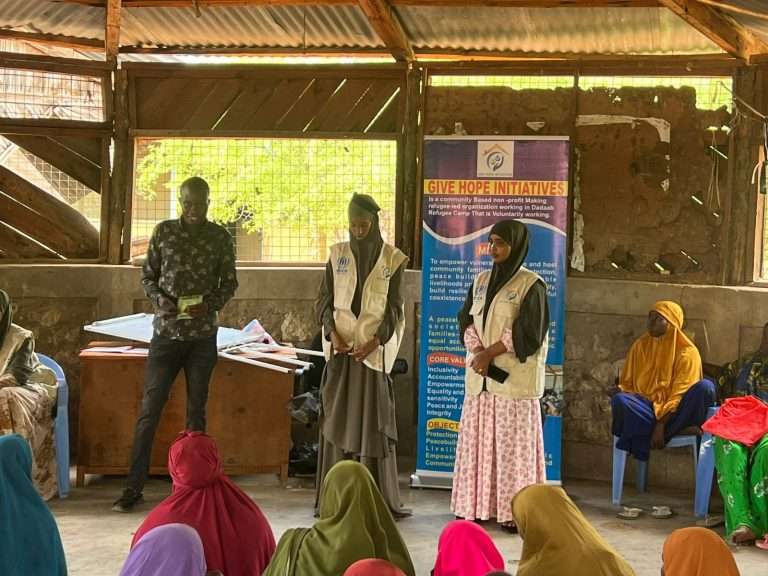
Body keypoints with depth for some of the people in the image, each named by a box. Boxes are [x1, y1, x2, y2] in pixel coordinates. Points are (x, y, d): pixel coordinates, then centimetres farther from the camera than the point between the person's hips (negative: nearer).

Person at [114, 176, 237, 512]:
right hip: (166, 333, 0)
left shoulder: (220, 237, 1)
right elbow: (147, 275, 7)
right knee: (149, 409, -1)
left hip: (203, 336, 0)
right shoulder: (163, 231, 2)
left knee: (196, 411, 7)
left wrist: (210, 305, -14)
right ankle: (134, 487, 5)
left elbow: (229, 283, 5)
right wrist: (159, 298, -13)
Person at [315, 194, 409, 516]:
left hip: (374, 351, -2)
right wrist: (332, 333, -11)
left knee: (373, 421, -2)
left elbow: (394, 308, -1)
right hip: (340, 349, 2)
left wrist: (375, 341, -15)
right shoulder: (338, 255, 8)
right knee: (336, 418, 1)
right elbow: (324, 300, 6)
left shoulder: (392, 259, 2)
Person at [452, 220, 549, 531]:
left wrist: (489, 353, -12)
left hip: (514, 378, -6)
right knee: (478, 441, 6)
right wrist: (478, 353, -9)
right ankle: (478, 504, 13)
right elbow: (466, 320, 8)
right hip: (480, 377, 6)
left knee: (512, 445, -5)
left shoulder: (531, 285, -5)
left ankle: (515, 512, -1)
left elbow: (528, 333, -12)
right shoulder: (482, 281, 13)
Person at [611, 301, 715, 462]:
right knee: (619, 400, -32)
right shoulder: (640, 346, 10)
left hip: (674, 411, -3)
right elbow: (626, 384, 14)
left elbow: (681, 394, -10)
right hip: (647, 408, 3)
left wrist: (661, 424, -22)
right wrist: (619, 394, -11)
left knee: (705, 387, -29)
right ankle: (678, 429, -25)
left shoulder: (687, 352, -2)